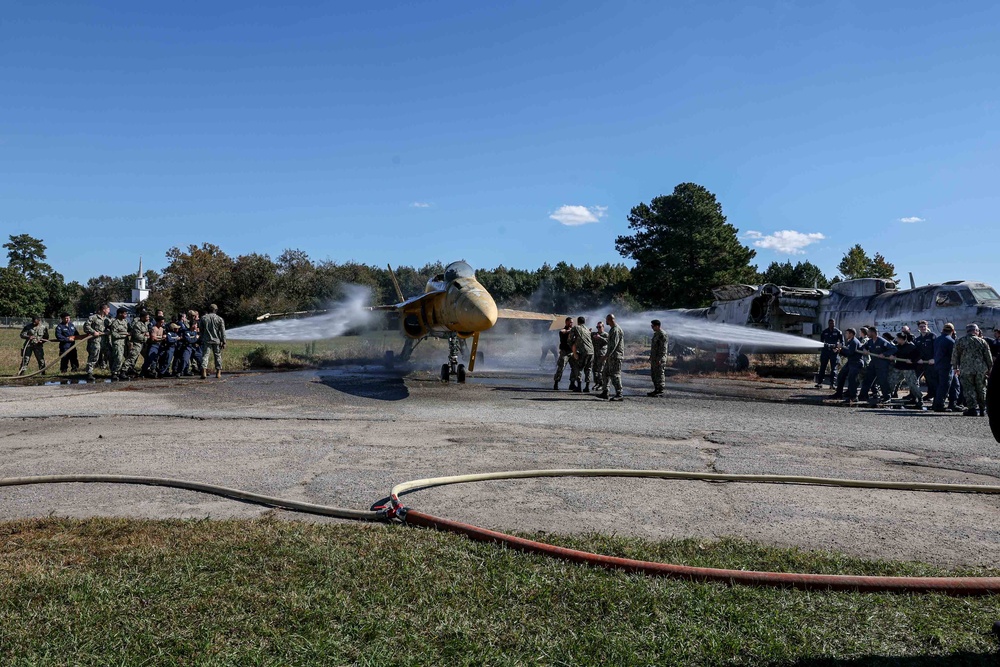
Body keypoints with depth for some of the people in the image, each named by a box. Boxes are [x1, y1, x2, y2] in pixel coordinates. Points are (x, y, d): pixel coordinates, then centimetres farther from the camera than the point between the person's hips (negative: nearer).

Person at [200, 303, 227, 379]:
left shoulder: (203, 318, 5)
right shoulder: (219, 319, -1)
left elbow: (201, 330, 10)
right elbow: (223, 332, -2)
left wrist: (202, 340, 19)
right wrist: (224, 342, 1)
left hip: (206, 341, 1)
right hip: (217, 341, 0)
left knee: (205, 355, -1)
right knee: (218, 356, 8)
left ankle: (204, 371, -16)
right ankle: (218, 372, 9)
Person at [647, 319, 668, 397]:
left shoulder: (662, 334, -14)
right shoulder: (655, 334, 16)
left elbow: (663, 348, -19)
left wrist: (659, 359, -23)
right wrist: (651, 357, 20)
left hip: (660, 358, -10)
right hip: (654, 358, 10)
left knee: (660, 374, -7)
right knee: (654, 374, 12)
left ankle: (660, 391, -4)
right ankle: (656, 390, 19)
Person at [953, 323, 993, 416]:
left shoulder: (960, 341, 3)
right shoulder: (982, 341, 5)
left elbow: (955, 355, 7)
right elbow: (989, 357, 7)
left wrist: (956, 368, 16)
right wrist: (990, 369, 15)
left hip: (966, 370, -1)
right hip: (981, 369, 2)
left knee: (969, 389, 1)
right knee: (981, 389, 11)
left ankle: (973, 408, -7)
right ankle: (982, 409, 16)